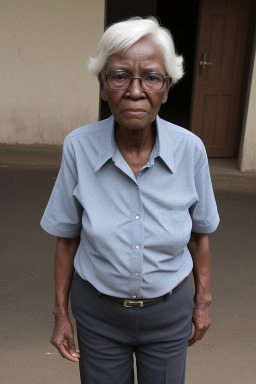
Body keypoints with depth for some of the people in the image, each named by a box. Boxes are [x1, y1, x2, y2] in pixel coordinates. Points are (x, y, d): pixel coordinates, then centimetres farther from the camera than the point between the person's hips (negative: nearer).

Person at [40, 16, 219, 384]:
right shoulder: (78, 147, -19)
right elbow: (67, 237, -7)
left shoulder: (190, 149, -18)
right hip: (99, 311, 0)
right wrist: (61, 314, -1)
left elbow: (199, 232, -3)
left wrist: (203, 300, 6)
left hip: (169, 310, 1)